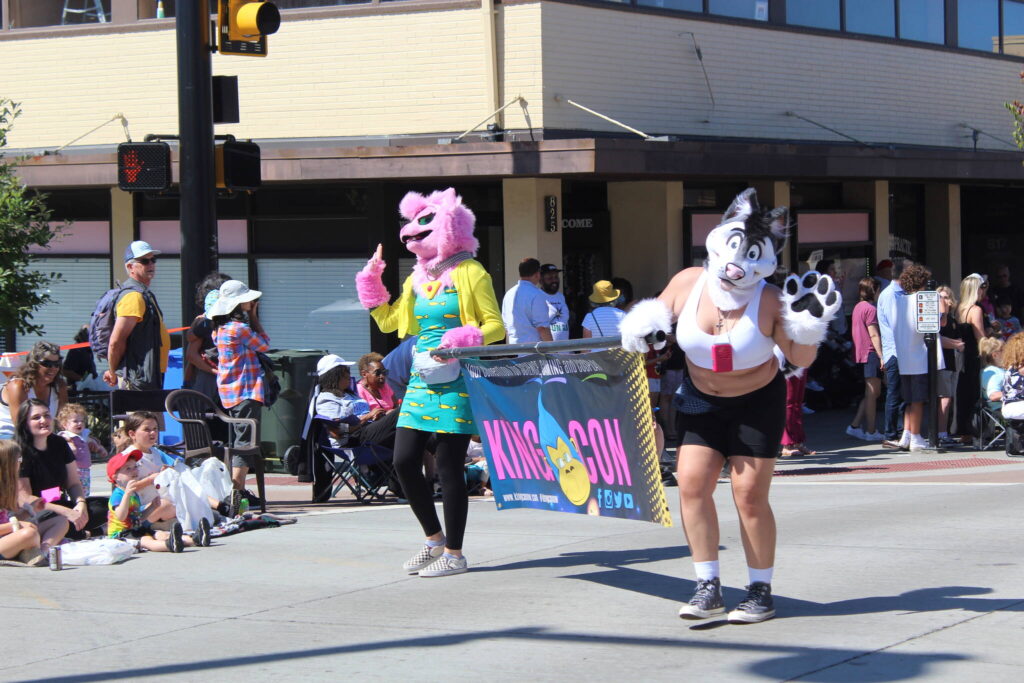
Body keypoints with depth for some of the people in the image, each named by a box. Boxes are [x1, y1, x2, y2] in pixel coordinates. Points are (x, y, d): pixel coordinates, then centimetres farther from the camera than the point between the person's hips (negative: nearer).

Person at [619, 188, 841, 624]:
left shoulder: (769, 301, -19)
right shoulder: (687, 283, -12)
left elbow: (800, 359, -9)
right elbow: (657, 314, 7)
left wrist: (809, 324, -26)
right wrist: (642, 330, -15)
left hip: (757, 403, -3)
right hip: (701, 401, 3)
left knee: (750, 495, -5)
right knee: (692, 484, -8)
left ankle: (761, 590, 8)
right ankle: (708, 585, 1)